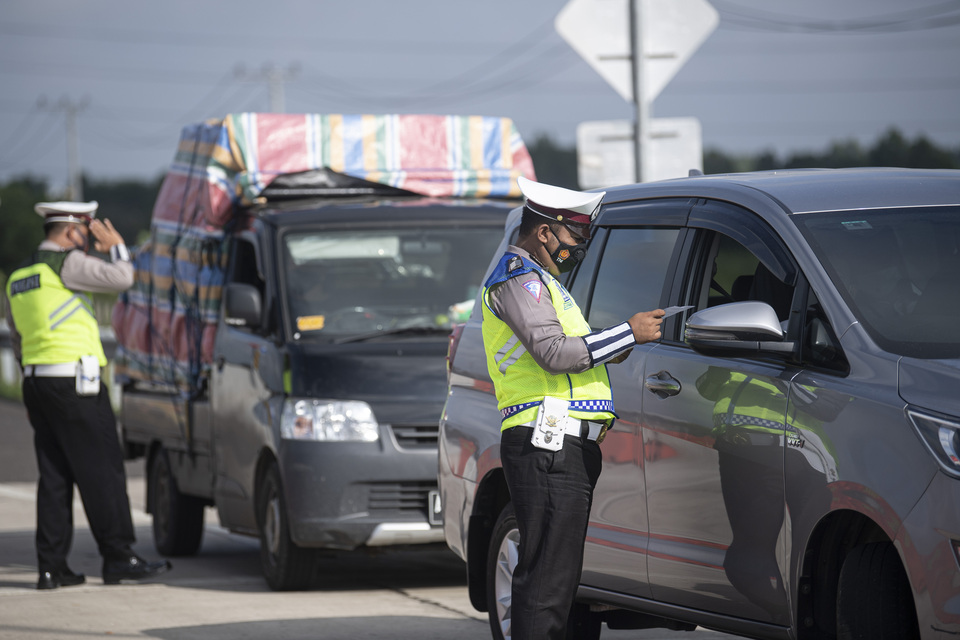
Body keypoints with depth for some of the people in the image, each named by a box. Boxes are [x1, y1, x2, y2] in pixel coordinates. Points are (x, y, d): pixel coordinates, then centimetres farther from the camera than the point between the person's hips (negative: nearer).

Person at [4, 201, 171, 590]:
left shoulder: (20, 277, 18)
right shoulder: (66, 263, -9)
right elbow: (121, 279, -13)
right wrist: (116, 247, 7)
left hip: (37, 382, 8)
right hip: (73, 383, -8)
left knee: (54, 476, 8)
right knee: (102, 470, -4)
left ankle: (51, 567, 5)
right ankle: (118, 559, -4)